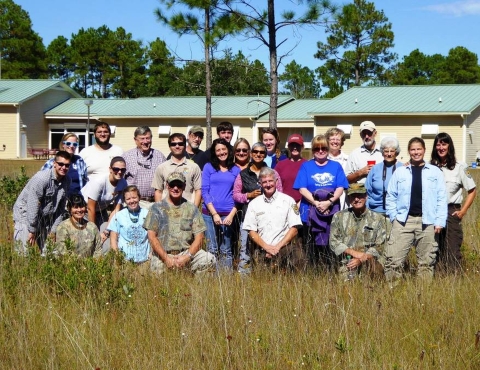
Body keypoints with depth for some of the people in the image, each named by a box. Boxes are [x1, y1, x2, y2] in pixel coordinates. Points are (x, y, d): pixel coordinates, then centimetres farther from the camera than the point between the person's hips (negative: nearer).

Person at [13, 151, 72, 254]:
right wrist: (32, 230, -20)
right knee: (23, 251, -13)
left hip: (45, 217, 6)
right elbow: (32, 206, -22)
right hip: (25, 213, -6)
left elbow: (61, 208, 5)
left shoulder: (67, 182, -3)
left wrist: (54, 229, 3)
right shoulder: (41, 178, -23)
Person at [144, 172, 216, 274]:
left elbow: (199, 237, 5)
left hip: (187, 253, 1)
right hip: (162, 255, -1)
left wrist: (186, 257, -11)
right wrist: (166, 258, -11)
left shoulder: (192, 208, 11)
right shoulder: (157, 208, 7)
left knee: (210, 260, -25)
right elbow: (152, 236, 0)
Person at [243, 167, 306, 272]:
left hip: (285, 251, -1)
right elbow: (251, 231, 8)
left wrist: (278, 247, -8)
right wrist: (266, 247, -7)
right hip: (262, 253, 2)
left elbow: (294, 229, 2)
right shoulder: (254, 204, 11)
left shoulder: (288, 201, 6)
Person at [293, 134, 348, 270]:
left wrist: (329, 202, -16)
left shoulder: (336, 166, 10)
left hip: (331, 212, 0)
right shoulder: (306, 166, 8)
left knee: (330, 247, -3)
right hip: (310, 212, 0)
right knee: (311, 248, 0)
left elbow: (340, 188, 1)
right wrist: (316, 203, -14)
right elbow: (302, 189, -1)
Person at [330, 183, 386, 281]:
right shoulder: (339, 217, 9)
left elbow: (379, 246, 2)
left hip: (369, 264, 1)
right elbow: (333, 242, 4)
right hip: (347, 264, -1)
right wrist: (353, 252, -10)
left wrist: (361, 259, -13)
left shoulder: (377, 218, 7)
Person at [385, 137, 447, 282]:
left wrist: (440, 221, -4)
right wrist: (394, 216, -1)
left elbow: (441, 198, 3)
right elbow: (391, 196, 9)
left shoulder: (435, 172, 6)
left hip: (427, 222, 0)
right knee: (394, 259, -5)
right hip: (403, 221, 0)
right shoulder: (400, 172, 7)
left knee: (426, 261, 8)